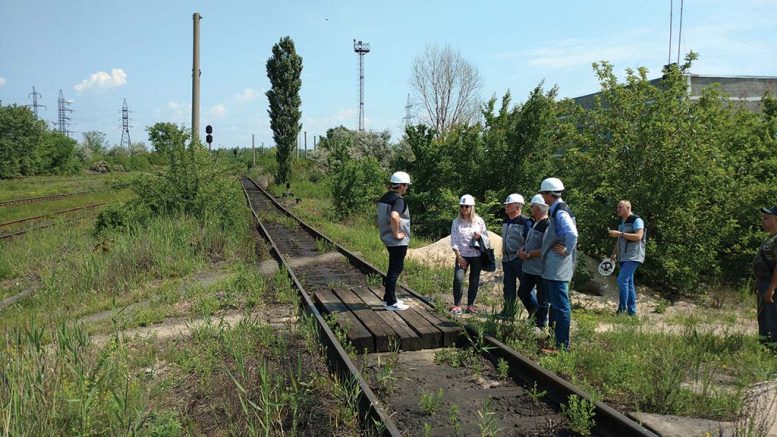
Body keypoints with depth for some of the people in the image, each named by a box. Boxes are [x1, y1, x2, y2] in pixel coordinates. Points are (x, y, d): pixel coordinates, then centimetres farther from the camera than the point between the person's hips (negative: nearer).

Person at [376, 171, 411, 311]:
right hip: (398, 241, -9)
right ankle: (391, 303, 6)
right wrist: (396, 233, -25)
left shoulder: (384, 198, 10)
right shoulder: (399, 200, -20)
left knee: (394, 268, 20)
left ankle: (388, 297, 28)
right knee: (395, 270, -1)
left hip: (388, 239, 9)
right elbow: (394, 216, -37)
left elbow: (382, 217, 22)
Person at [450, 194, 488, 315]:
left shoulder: (479, 221, 1)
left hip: (476, 255, 1)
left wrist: (479, 237, -15)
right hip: (462, 256, -1)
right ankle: (457, 305, -4)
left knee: (474, 281, 7)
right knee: (458, 279, -16)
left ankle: (470, 305, 20)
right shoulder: (456, 222, 0)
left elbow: (486, 236, 7)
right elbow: (454, 241, -2)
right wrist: (458, 256, -10)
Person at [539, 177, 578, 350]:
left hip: (558, 269, -11)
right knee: (555, 304, 18)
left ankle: (563, 344, 3)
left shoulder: (560, 212, -18)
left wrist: (567, 251, -21)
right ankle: (554, 337, 30)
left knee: (560, 306, -4)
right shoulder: (555, 211, 13)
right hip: (553, 268, 11)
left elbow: (572, 234, -33)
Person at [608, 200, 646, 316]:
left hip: (633, 257, -9)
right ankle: (632, 311, 13)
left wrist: (620, 234, -23)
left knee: (622, 280, -17)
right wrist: (614, 253, 13)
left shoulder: (637, 220, -8)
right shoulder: (622, 222, 17)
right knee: (628, 283, 9)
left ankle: (622, 309, -12)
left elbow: (638, 236, -21)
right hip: (623, 257, 9)